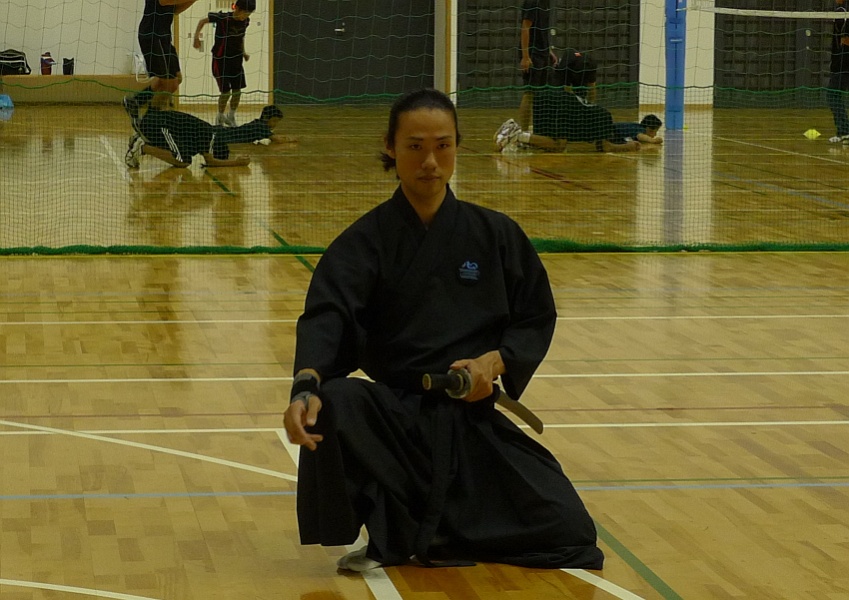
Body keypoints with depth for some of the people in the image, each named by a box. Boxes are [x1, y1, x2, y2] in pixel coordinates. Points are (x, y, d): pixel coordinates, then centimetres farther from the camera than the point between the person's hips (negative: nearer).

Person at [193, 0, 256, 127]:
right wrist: (196, 37, -17)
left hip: (236, 59, 5)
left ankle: (231, 117, 24)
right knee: (225, 91, -4)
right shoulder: (222, 18, -21)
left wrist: (243, 52, 12)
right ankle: (221, 118, 20)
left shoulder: (245, 21, -4)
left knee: (237, 90, 4)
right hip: (221, 60, -5)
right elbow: (202, 21, -8)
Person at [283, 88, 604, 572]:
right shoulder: (367, 240, -3)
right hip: (397, 415, -2)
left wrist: (496, 361, -12)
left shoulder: (495, 235, 4)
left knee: (569, 533, -12)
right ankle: (395, 537, -11)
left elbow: (537, 318, 10)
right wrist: (306, 386, -39)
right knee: (334, 406, -37)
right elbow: (325, 317, -18)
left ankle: (430, 531, 14)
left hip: (474, 416, 2)